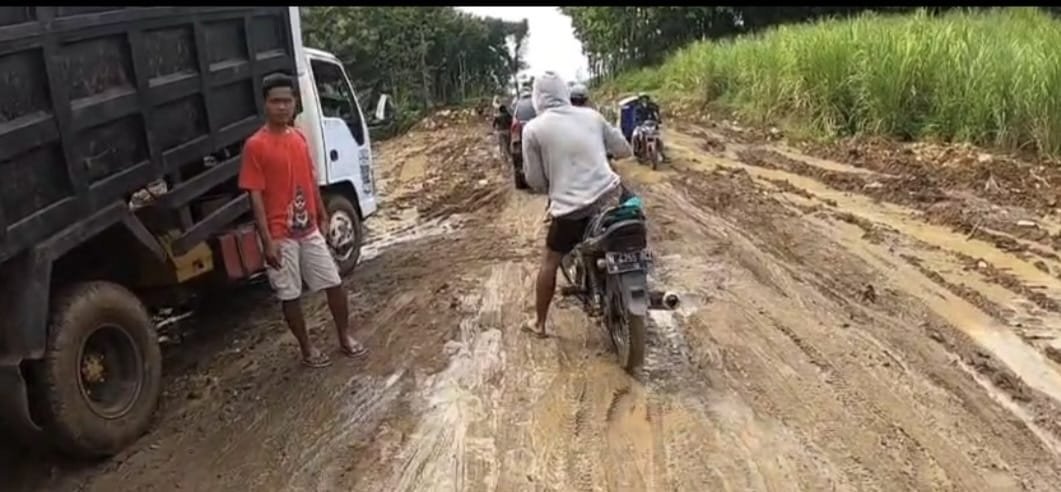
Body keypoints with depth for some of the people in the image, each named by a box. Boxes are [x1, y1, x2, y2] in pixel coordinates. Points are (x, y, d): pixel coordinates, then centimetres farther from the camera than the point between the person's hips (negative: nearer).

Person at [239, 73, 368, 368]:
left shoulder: (299, 138, 6)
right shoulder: (255, 145, -12)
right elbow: (255, 195, -13)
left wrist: (322, 216, 15)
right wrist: (268, 240, -17)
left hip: (309, 229, 6)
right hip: (281, 235, -5)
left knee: (335, 283, 10)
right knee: (290, 295, 6)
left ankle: (345, 337, 26)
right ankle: (307, 349, 21)